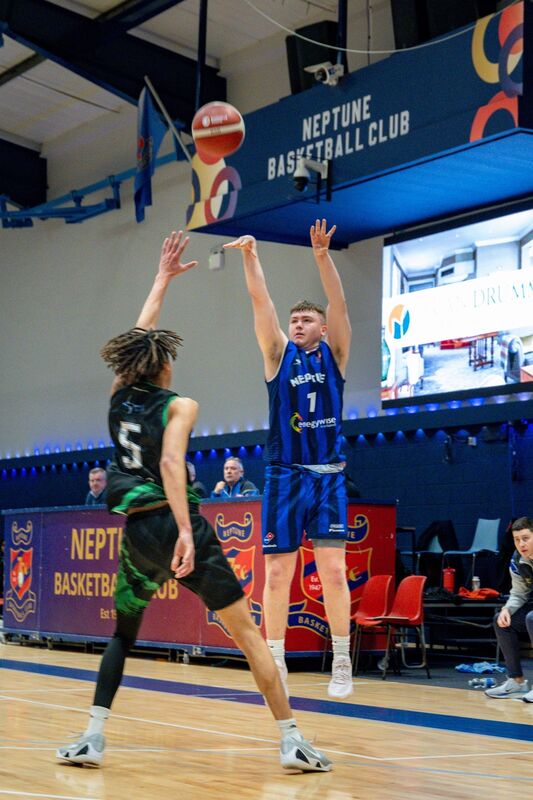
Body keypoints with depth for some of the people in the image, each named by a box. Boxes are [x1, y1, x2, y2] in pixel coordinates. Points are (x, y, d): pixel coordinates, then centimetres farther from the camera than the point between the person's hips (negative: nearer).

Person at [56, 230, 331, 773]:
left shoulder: (119, 396, 10)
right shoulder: (178, 406, -4)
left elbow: (139, 335, 23)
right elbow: (170, 464, -20)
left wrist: (163, 278, 32)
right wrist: (186, 531, -26)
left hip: (136, 530, 5)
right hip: (176, 525, -5)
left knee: (122, 635, 23)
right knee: (247, 631, 2)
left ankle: (92, 739, 11)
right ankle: (292, 742, -1)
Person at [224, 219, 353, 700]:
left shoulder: (334, 354, 7)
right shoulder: (280, 354, 9)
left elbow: (339, 304, -6)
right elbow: (262, 304, -2)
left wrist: (322, 255, -18)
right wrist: (250, 259, -13)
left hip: (328, 476, -1)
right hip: (285, 475, 1)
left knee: (333, 571, -7)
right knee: (278, 573, 1)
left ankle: (342, 663, 2)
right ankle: (276, 663, 9)